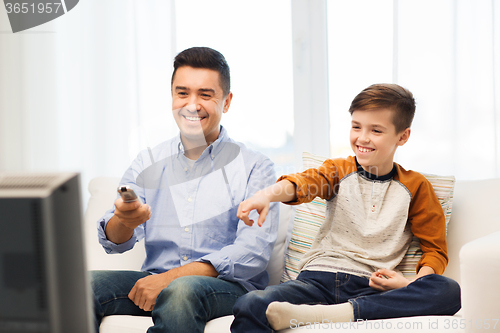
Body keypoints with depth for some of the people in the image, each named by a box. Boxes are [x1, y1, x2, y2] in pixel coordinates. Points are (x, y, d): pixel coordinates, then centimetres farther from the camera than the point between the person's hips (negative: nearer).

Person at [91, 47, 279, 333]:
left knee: (181, 291, -37)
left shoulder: (255, 167, 2)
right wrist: (125, 220, -22)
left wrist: (173, 277, -20)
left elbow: (254, 252, -10)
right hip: (156, 280, 3)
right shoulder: (148, 162, 13)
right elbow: (113, 242, 5)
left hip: (228, 285, -3)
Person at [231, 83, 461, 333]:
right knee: (250, 306, -31)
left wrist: (412, 285, -11)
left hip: (371, 288, 2)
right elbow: (303, 182, -9)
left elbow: (435, 249, 11)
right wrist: (267, 194, -33)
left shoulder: (414, 187, 12)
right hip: (318, 279, -1)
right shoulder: (339, 170, 13)